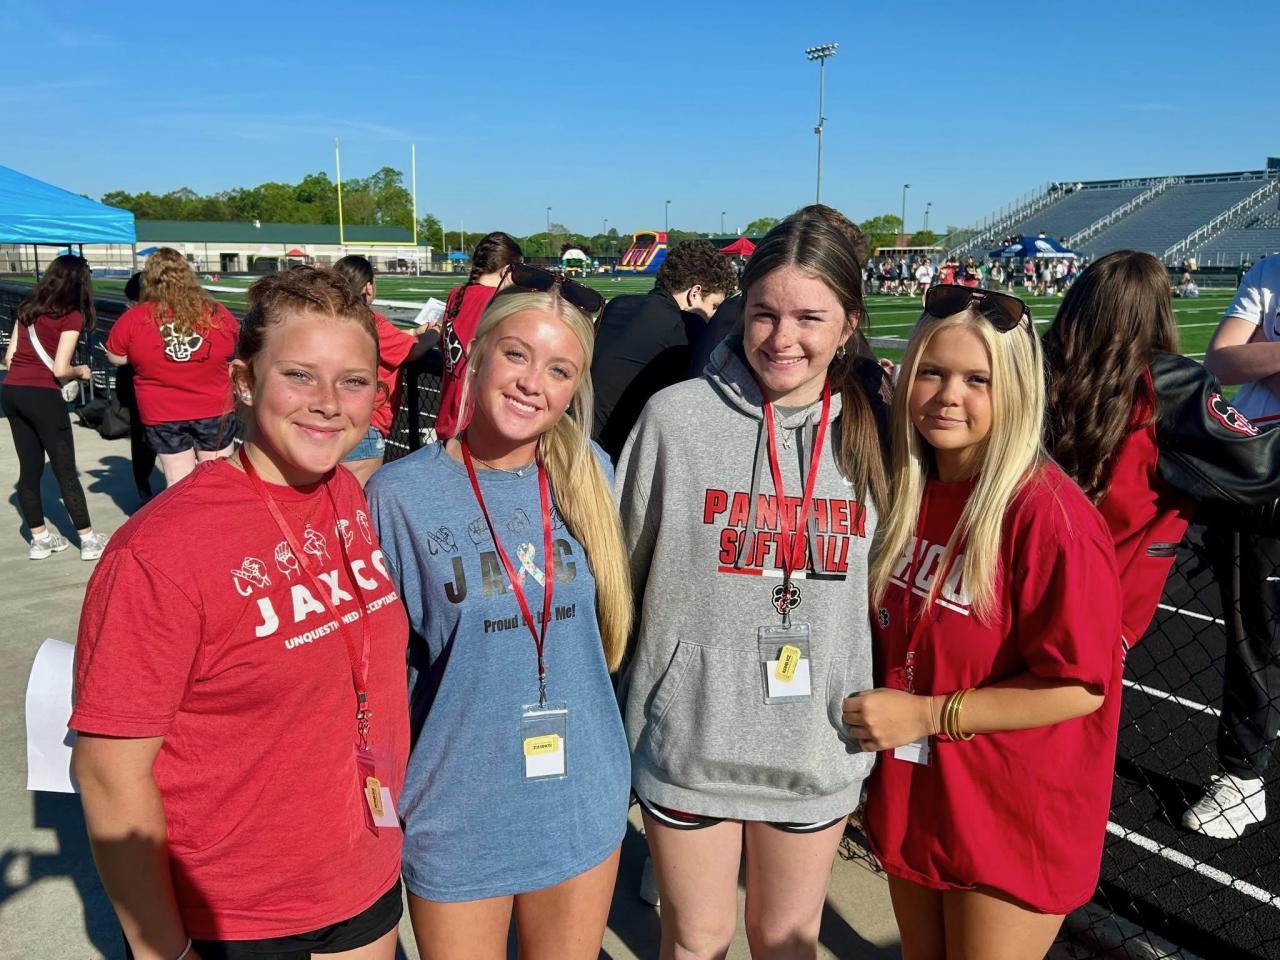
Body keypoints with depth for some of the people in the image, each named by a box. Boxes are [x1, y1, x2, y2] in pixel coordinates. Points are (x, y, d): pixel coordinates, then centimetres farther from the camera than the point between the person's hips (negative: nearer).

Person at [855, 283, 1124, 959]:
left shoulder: (1049, 515, -23)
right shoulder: (909, 489, -1)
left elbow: (1078, 687, -21)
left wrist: (927, 714, -21)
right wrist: (878, 713, -1)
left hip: (1012, 825, -6)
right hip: (910, 800, 7)